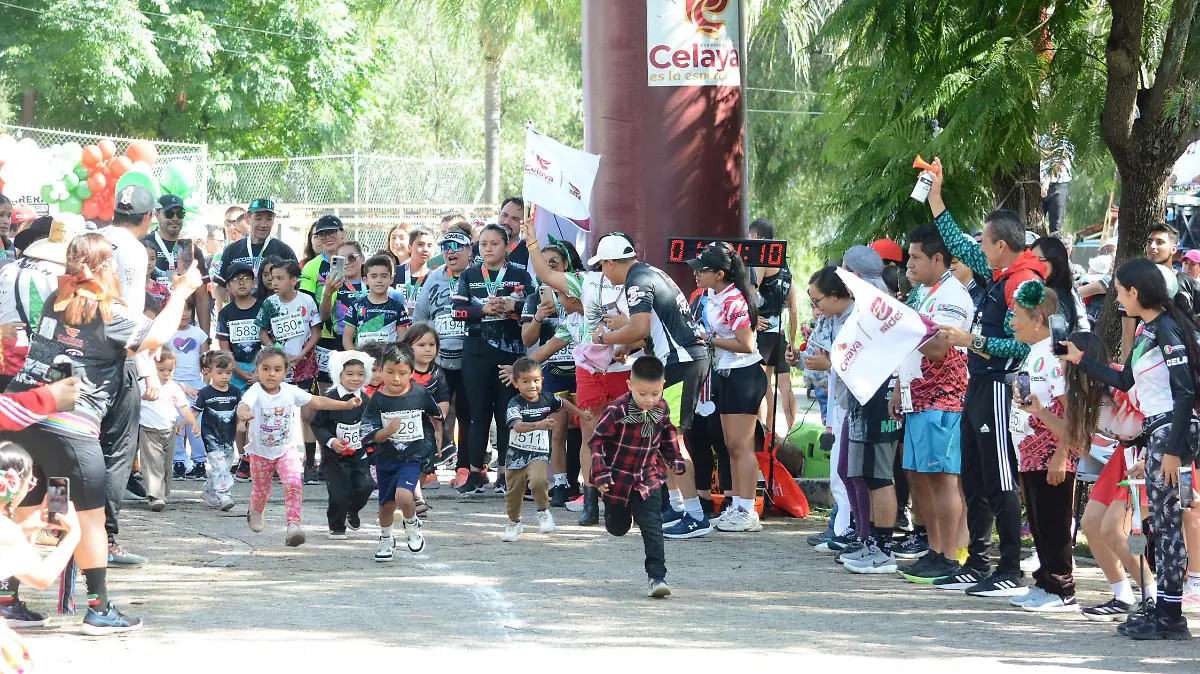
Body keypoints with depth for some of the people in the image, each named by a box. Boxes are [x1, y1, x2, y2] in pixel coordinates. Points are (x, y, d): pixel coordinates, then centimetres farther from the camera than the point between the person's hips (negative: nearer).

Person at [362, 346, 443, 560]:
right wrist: (388, 432, -30)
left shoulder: (420, 394, -10)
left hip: (414, 456, -2)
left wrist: (438, 435, 22)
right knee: (387, 503, 12)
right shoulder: (378, 400, -11)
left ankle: (412, 524, 9)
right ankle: (386, 539, 40)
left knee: (403, 495, -24)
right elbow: (372, 435, -11)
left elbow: (436, 414, 12)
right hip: (387, 457, 2)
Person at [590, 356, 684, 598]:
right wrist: (600, 474, -16)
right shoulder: (616, 411, -20)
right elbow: (597, 440, -13)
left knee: (653, 527, -11)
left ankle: (657, 576, -13)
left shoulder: (662, 409, -4)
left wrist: (675, 460, 17)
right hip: (618, 477, -2)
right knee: (617, 528, 14)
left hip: (648, 479, 2)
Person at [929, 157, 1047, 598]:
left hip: (999, 388, -10)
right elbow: (958, 246, 27)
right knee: (974, 482, 14)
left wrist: (973, 341, -19)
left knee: (1001, 485, -6)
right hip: (978, 386, 10)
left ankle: (1012, 573, -2)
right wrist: (935, 198, 25)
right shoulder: (998, 274, 11)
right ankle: (977, 565, 21)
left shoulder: (1023, 282, -17)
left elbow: (1022, 345, -23)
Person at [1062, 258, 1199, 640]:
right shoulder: (1146, 329, 15)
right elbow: (1124, 380, 23)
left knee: (1167, 519, -7)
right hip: (1156, 431, 10)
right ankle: (1163, 609, 12)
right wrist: (1079, 359, 26)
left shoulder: (1168, 329, -13)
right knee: (1161, 521, 9)